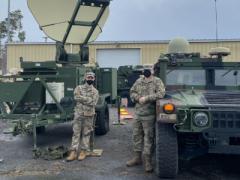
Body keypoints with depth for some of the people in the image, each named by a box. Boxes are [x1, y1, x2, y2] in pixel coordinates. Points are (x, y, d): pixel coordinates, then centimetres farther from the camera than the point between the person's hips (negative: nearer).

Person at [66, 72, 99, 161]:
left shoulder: (95, 91, 5)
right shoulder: (79, 88, 6)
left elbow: (93, 102, -10)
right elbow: (76, 97, -12)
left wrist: (82, 98, -11)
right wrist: (88, 99, -13)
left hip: (89, 114, 0)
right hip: (78, 113, 0)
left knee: (86, 134, 5)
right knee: (76, 133, 0)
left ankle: (83, 151, 14)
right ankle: (73, 152, 3)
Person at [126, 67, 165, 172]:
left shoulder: (157, 81, -6)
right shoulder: (139, 81, 11)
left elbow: (161, 94, -20)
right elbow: (132, 92, 15)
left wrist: (146, 98, -20)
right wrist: (138, 98, -6)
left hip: (149, 115, -6)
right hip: (138, 113, 6)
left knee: (148, 137, -1)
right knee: (136, 135, 13)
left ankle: (147, 161, 10)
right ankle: (137, 157, 27)